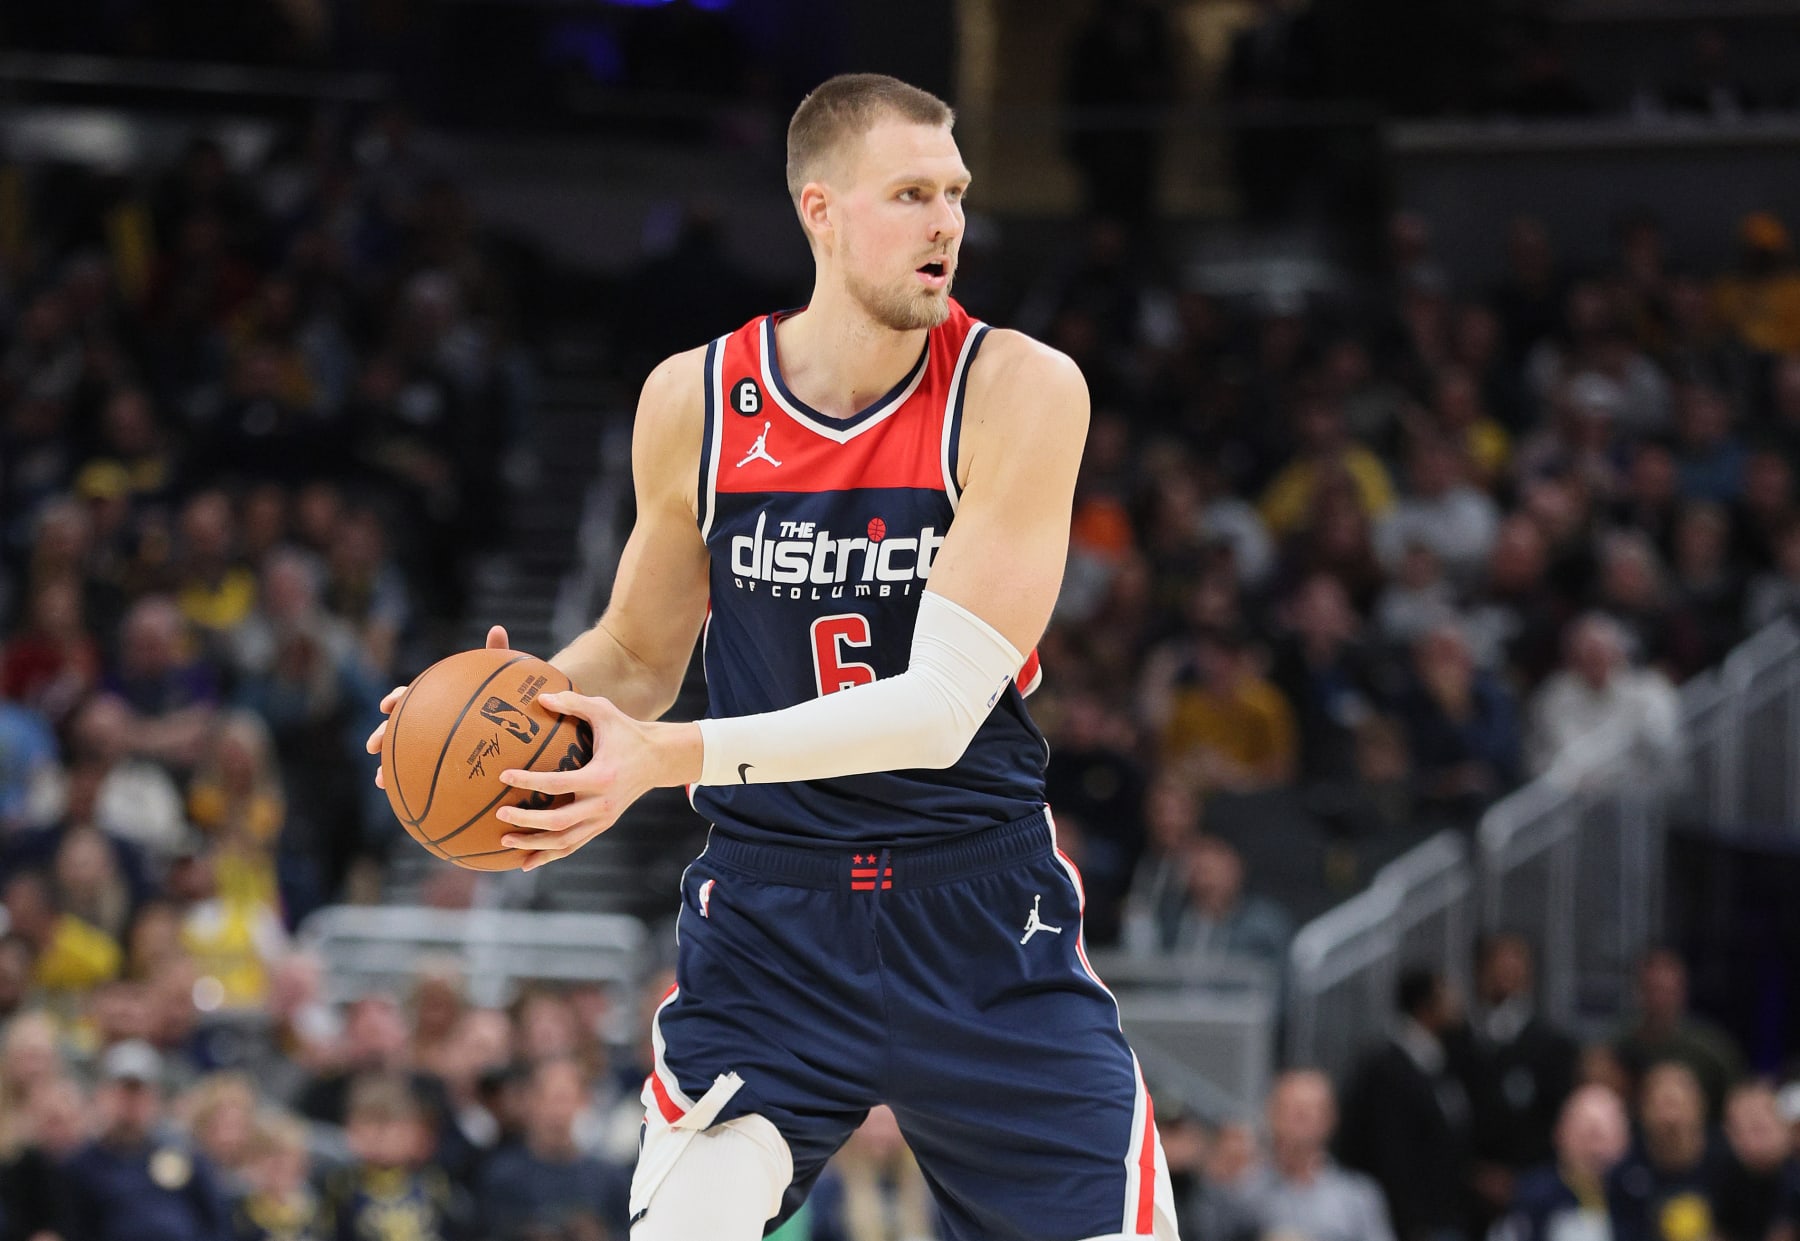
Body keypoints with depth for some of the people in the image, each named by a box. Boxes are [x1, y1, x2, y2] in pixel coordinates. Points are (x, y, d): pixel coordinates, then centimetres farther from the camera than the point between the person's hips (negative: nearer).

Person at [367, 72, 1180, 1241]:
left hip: (983, 921, -1)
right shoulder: (694, 402, -3)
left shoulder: (1019, 390, -13)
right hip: (771, 914, 1)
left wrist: (670, 757, -29)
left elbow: (942, 705, -21)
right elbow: (641, 655, 13)